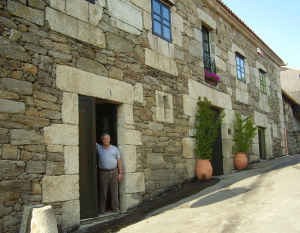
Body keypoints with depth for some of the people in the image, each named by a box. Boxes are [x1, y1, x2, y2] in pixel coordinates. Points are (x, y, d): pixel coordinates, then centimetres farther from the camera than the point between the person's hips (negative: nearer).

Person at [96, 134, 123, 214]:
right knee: (103, 191, 4)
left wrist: (120, 173, 0)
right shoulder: (99, 148, 8)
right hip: (103, 172, -1)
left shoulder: (115, 149, 9)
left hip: (114, 172, 1)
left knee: (115, 191, 4)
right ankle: (101, 209, 12)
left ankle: (115, 208, 11)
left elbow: (119, 161, 6)